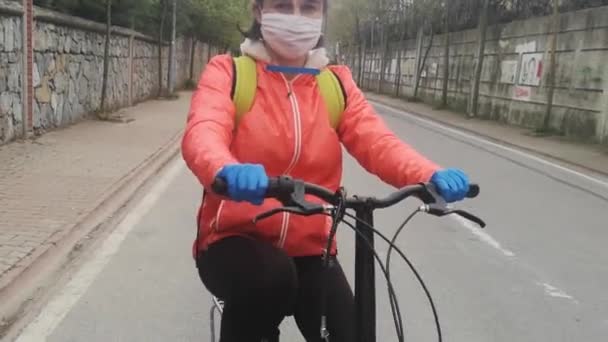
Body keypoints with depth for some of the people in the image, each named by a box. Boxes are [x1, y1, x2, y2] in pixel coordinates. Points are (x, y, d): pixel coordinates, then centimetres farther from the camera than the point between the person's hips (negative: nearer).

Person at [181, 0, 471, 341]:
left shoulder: (337, 83, 6)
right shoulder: (228, 72, -3)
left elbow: (377, 140, -9)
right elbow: (203, 132, -23)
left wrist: (432, 176, -31)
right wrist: (227, 170, -47)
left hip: (308, 251, 4)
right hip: (235, 240, -3)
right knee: (269, 279, -34)